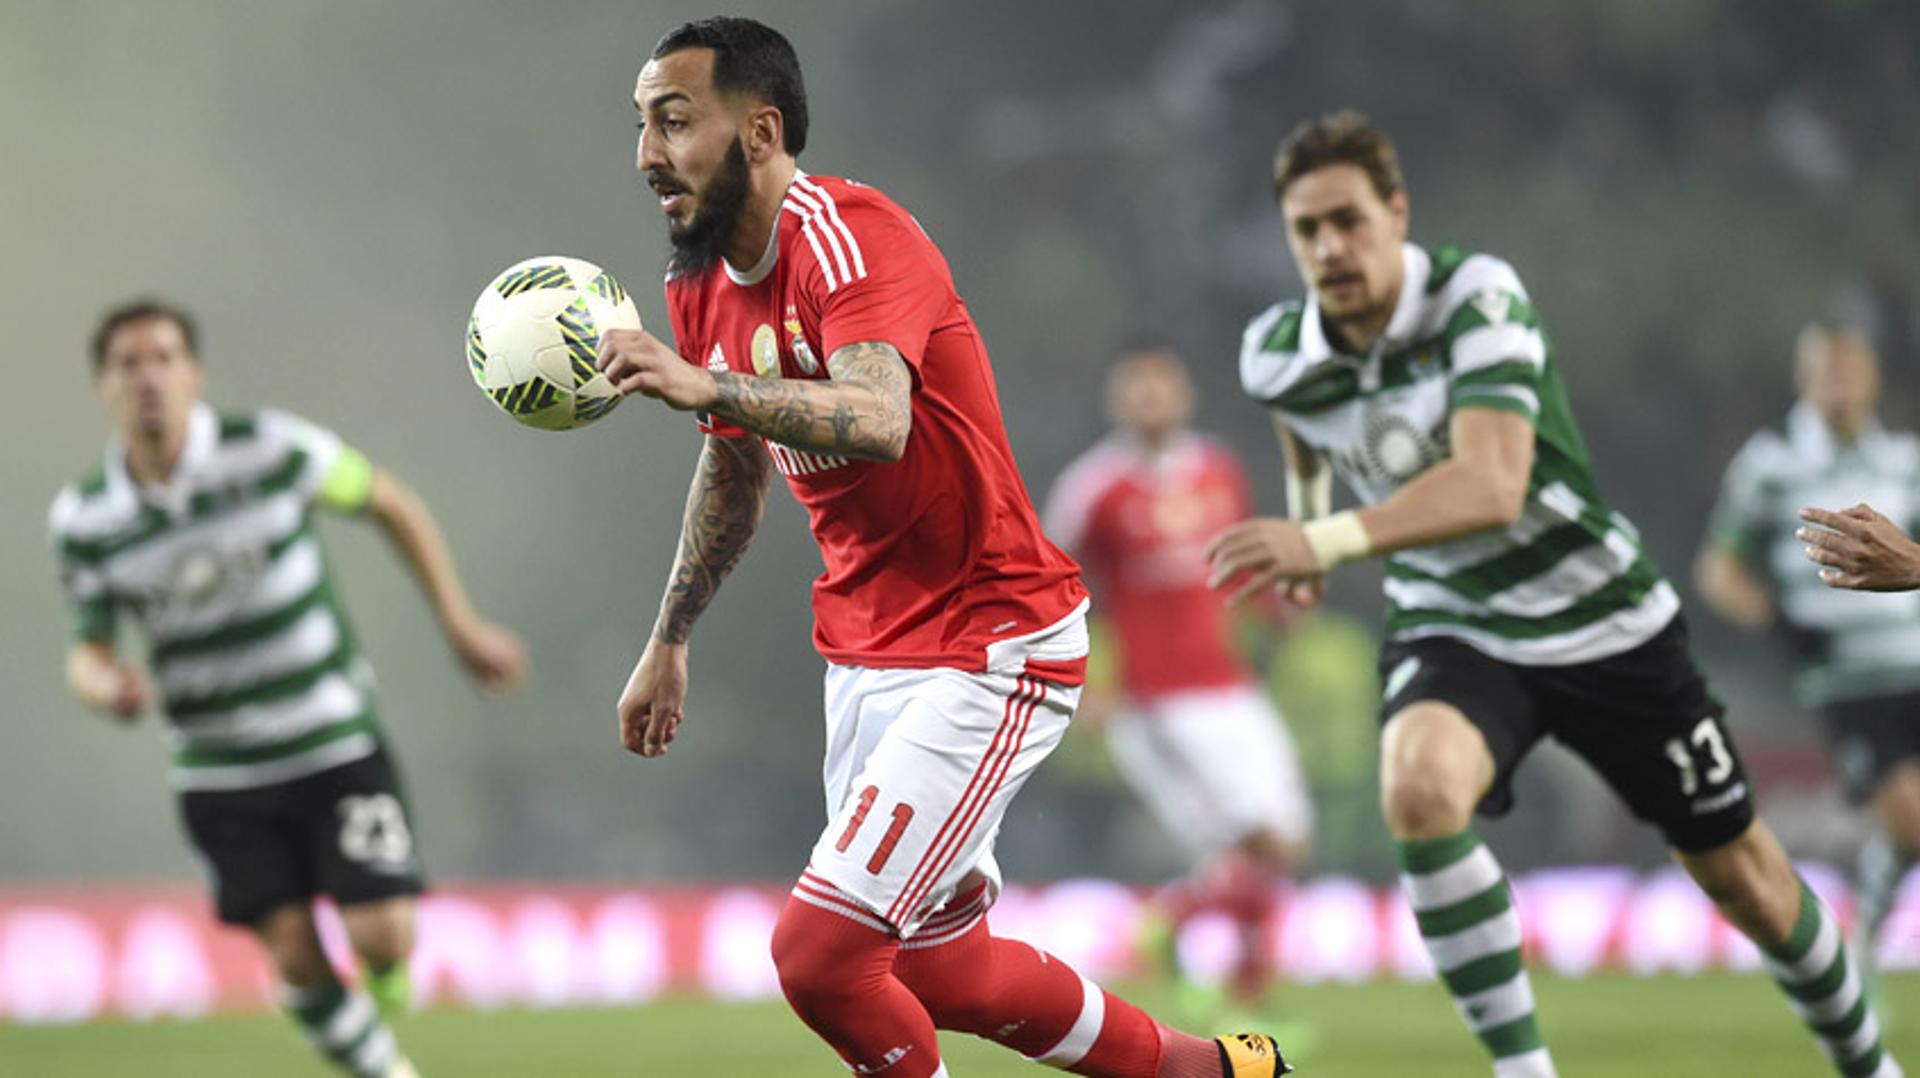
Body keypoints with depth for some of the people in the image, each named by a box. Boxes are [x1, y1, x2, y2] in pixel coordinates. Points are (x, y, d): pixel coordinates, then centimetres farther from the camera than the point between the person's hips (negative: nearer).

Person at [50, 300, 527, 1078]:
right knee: (295, 957, -4)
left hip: (337, 743, -1)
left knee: (382, 936, -12)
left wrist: (460, 625, 3)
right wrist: (103, 686, -22)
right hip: (219, 772, 1)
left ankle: (386, 982, 24)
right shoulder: (83, 522, -7)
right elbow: (88, 650, 3)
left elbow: (392, 504, 2)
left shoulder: (271, 449, -13)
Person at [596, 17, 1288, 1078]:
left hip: (987, 654, -9)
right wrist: (668, 642, 26)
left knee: (816, 951, -17)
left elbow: (878, 422, -40)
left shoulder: (846, 235, -21)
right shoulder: (702, 288, 6)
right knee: (938, 975, 16)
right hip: (866, 659, 9)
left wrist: (703, 385, -50)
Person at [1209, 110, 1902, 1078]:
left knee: (1743, 881, 10)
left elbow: (1492, 485, -39)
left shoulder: (1477, 297, -25)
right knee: (1417, 788, -34)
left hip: (1604, 624, -2)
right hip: (1450, 628, 2)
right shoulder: (1276, 356, -10)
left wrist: (1330, 539, -49)